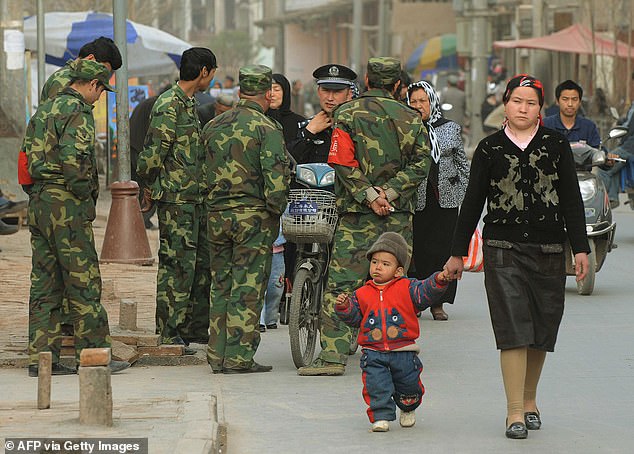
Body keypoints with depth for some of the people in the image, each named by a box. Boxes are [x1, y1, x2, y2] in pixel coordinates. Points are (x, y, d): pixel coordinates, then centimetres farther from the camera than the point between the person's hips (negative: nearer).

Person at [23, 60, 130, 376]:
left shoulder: (43, 110, 17)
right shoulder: (78, 112, -11)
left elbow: (28, 156, 17)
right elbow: (73, 159, -23)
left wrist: (40, 191, 16)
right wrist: (86, 193, -10)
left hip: (38, 204, 9)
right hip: (67, 205, -9)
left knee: (45, 284, 8)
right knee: (84, 282, -3)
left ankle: (42, 356, 8)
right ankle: (93, 353, -1)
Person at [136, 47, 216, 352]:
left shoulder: (188, 104, 16)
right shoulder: (169, 106, -15)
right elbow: (152, 153, -19)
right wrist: (152, 187, -7)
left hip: (194, 199, 10)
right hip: (176, 200, -10)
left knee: (202, 263, 13)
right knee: (177, 266, -6)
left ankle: (196, 328, 22)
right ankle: (169, 335, -1)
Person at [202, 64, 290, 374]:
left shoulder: (213, 126, 10)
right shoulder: (267, 129, -9)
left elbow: (204, 173, 12)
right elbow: (276, 176, -16)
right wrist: (277, 209, -4)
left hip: (217, 215, 6)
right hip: (254, 215, -6)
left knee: (221, 286, 13)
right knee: (247, 288, -3)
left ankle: (217, 356, 15)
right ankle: (239, 358, -4)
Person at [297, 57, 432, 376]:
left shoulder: (347, 114, -2)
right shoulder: (411, 118, 7)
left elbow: (343, 163, -11)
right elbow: (420, 164, 1)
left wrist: (369, 195, -11)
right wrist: (390, 192, -6)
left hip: (357, 212, -3)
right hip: (400, 213, 3)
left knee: (341, 281, -4)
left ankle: (333, 356, -11)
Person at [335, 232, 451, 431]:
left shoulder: (407, 288, 3)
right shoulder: (362, 294, 8)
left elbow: (425, 293, -7)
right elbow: (354, 318, 10)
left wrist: (438, 281, -23)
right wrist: (344, 307, -8)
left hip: (403, 351, -1)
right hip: (373, 353, 1)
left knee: (408, 384, 7)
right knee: (376, 385, -13)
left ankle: (408, 409, 36)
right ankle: (381, 416, -3)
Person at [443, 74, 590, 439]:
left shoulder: (556, 145, 6)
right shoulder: (490, 149, 4)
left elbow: (572, 200, 6)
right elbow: (473, 202, 9)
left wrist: (580, 248, 0)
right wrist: (458, 252, 9)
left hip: (549, 251, 2)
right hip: (504, 249, -2)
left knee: (542, 332, 8)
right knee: (513, 330, -10)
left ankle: (530, 401, 26)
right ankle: (515, 412, -8)